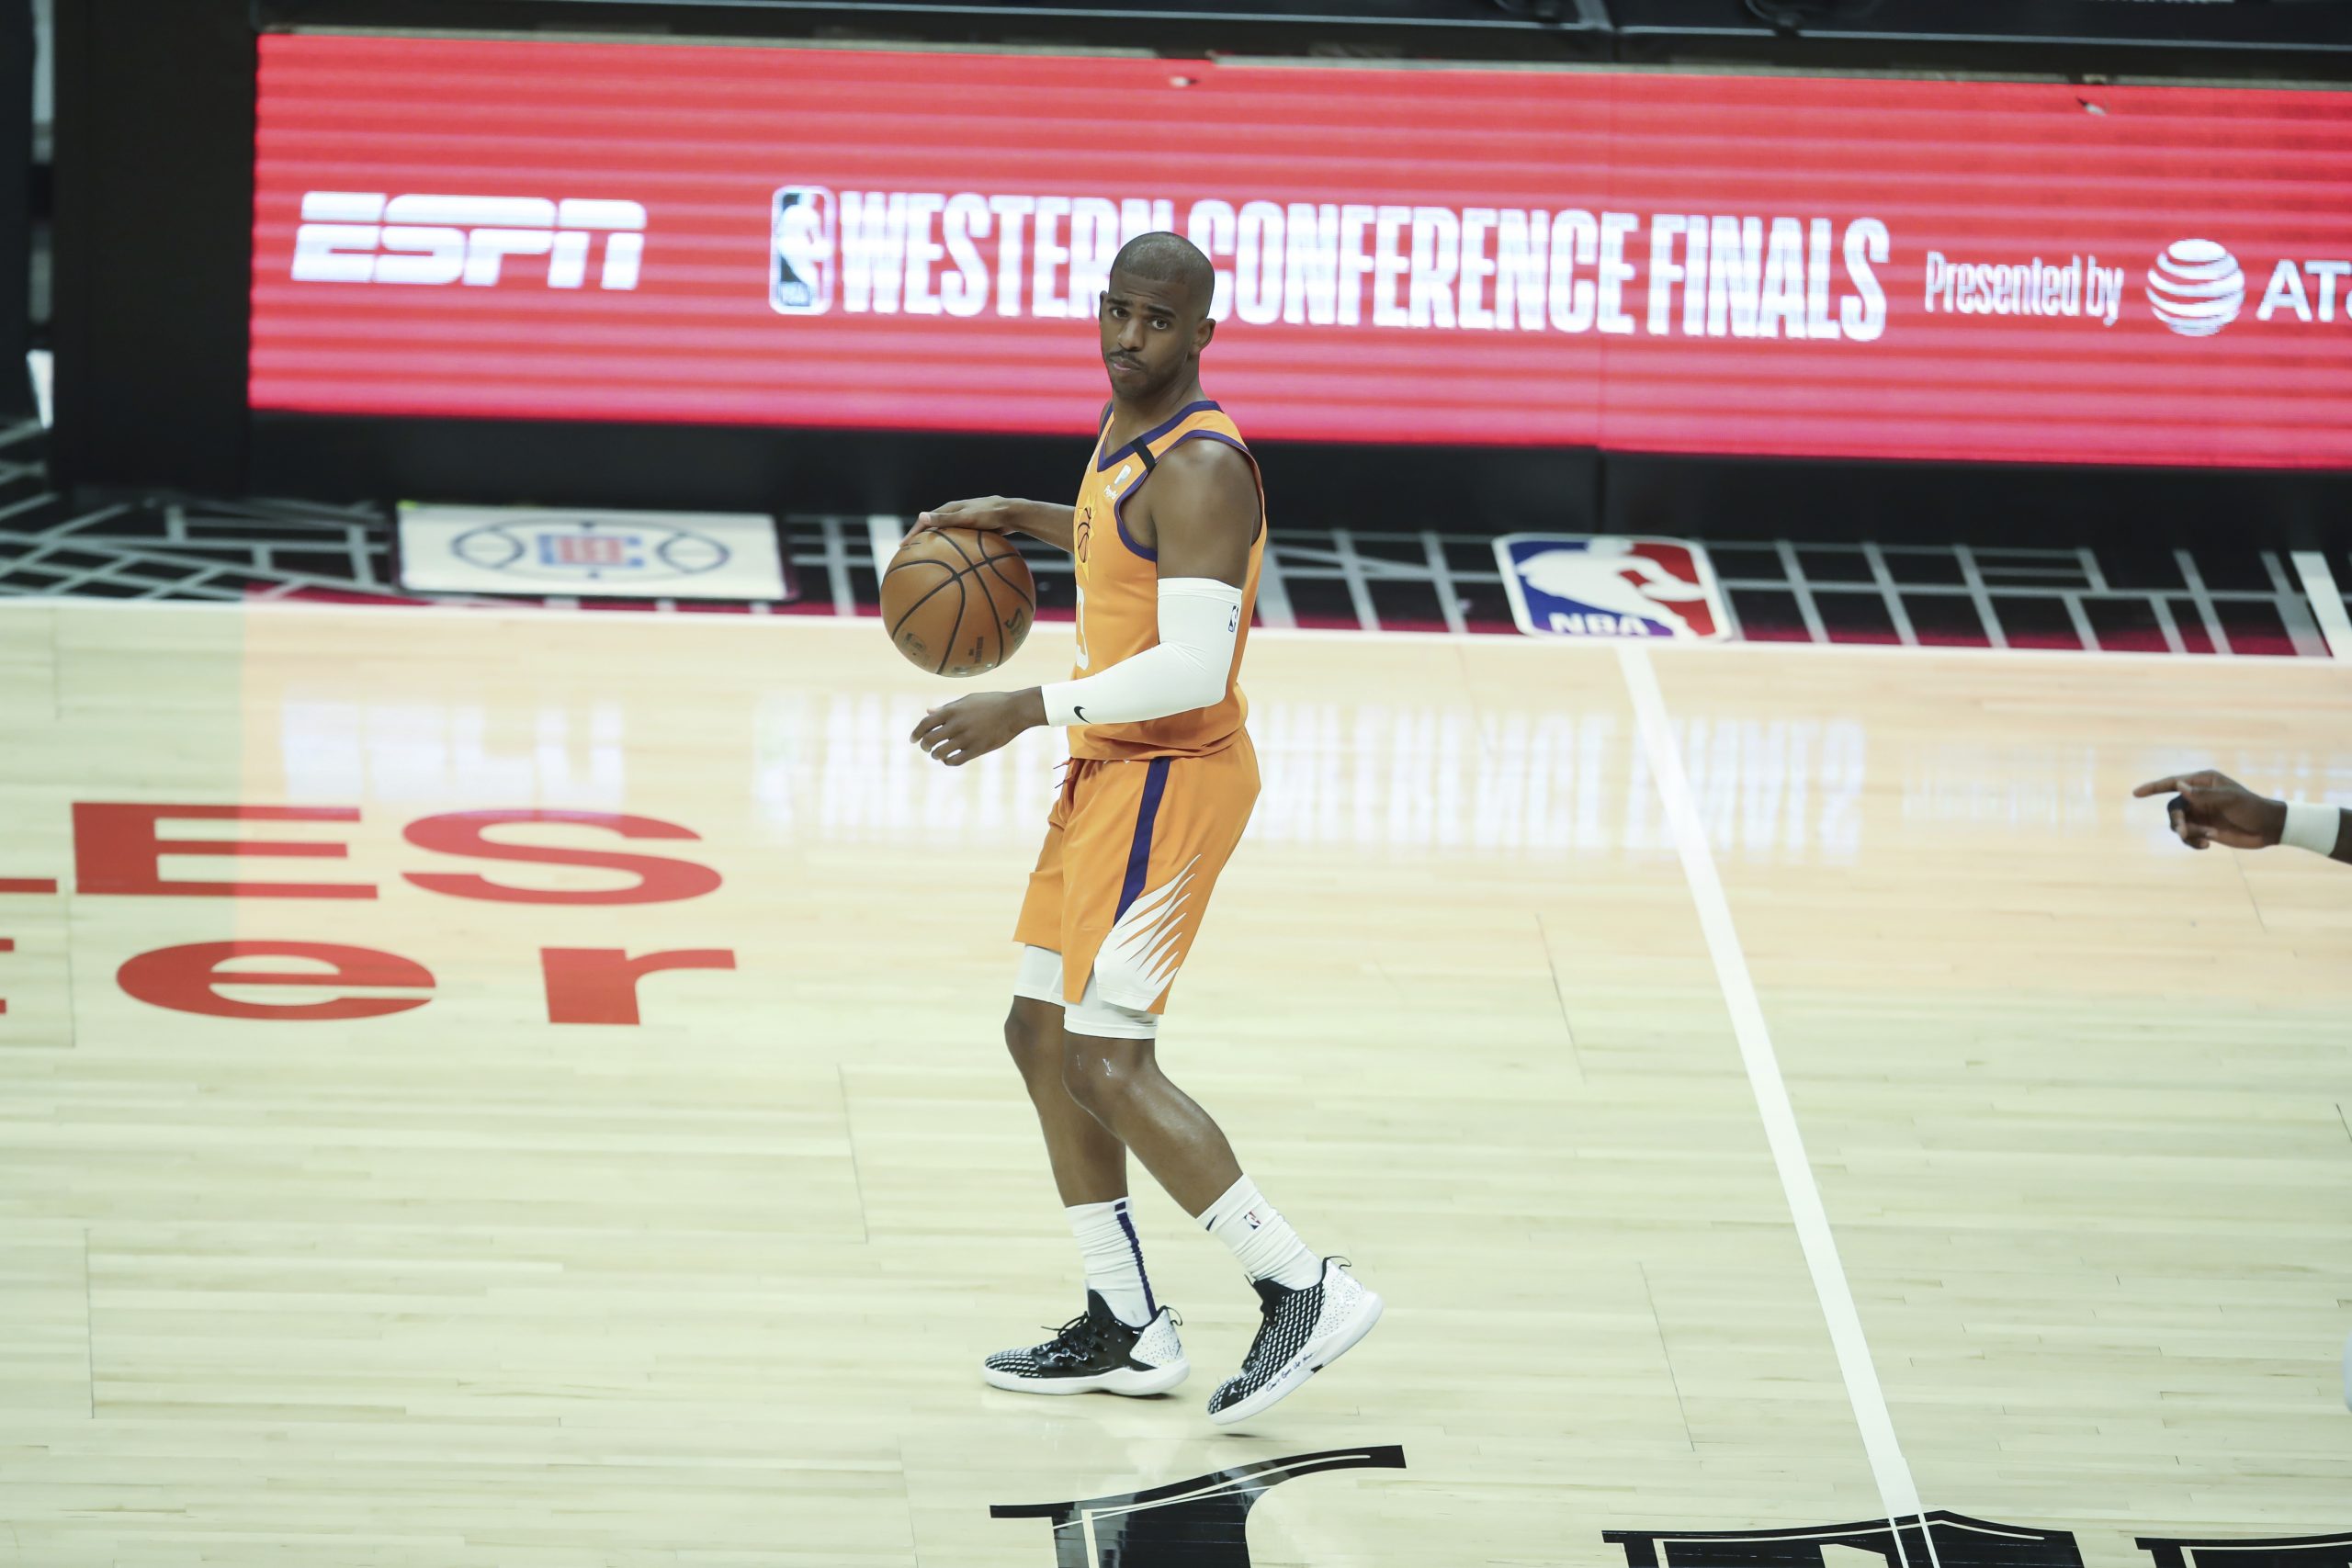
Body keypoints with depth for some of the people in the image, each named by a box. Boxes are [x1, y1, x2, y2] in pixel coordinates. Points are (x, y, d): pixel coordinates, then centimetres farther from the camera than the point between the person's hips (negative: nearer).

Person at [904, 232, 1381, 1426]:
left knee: (1107, 1065, -13)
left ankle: (1303, 1290, -9)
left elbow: (1191, 669, -28)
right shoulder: (1127, 425, 9)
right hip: (1109, 772, 10)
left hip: (1171, 779, -10)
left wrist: (1028, 710, -26)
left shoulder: (1199, 470, -22)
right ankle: (1125, 1329, 22)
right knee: (1042, 1034, 14)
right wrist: (1022, 517, 22)